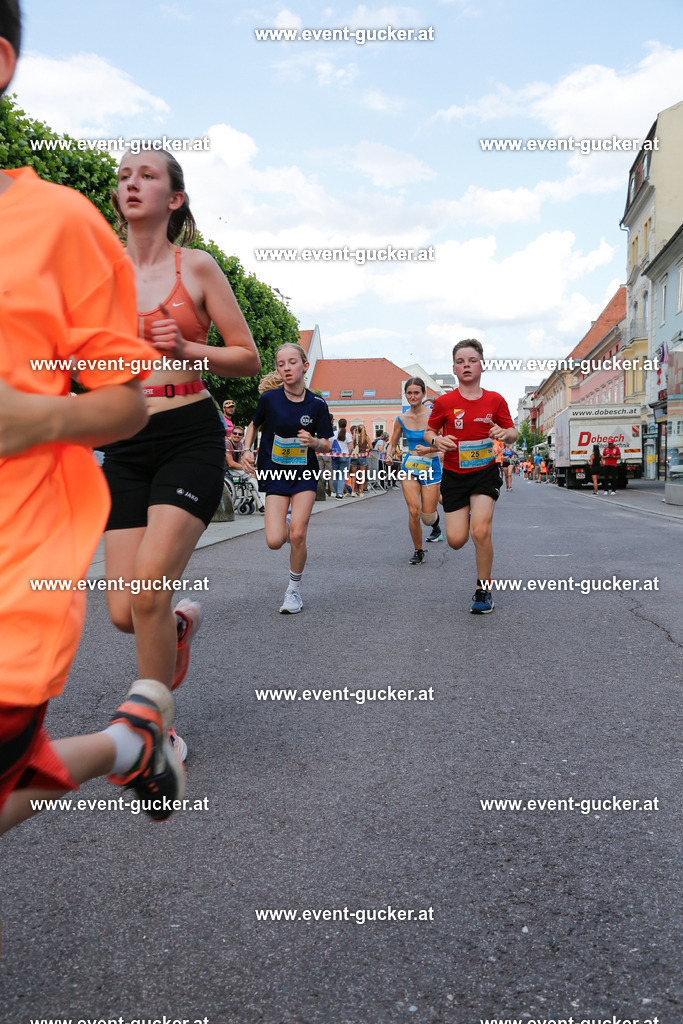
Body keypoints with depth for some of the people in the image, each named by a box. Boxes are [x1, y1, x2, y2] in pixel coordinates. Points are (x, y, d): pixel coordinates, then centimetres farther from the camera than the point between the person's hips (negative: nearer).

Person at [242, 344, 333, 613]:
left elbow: (327, 445, 0)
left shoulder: (317, 404, -7)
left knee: (297, 535, -12)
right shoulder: (269, 398, -7)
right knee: (275, 541, -11)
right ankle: (283, 526, 29)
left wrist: (315, 442, -22)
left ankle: (294, 589, 11)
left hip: (305, 473, 0)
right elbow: (254, 424, 12)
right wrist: (247, 450, -4)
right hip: (275, 474, 0)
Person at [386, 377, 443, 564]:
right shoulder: (401, 420, 1)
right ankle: (418, 552, 9)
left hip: (431, 466, -2)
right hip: (410, 466, 2)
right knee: (414, 511, -11)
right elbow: (392, 442, 13)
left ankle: (436, 522, 39)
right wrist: (389, 454, -7)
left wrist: (429, 449, -25)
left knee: (427, 517, -1)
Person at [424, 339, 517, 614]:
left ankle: (483, 589, 2)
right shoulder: (444, 402, -4)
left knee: (480, 532, -19)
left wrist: (505, 434, -16)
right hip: (454, 475, 1)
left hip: (485, 472, -1)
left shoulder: (495, 400, -1)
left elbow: (512, 433, 8)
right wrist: (436, 440, -16)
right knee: (456, 540, -6)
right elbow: (429, 431, 8)